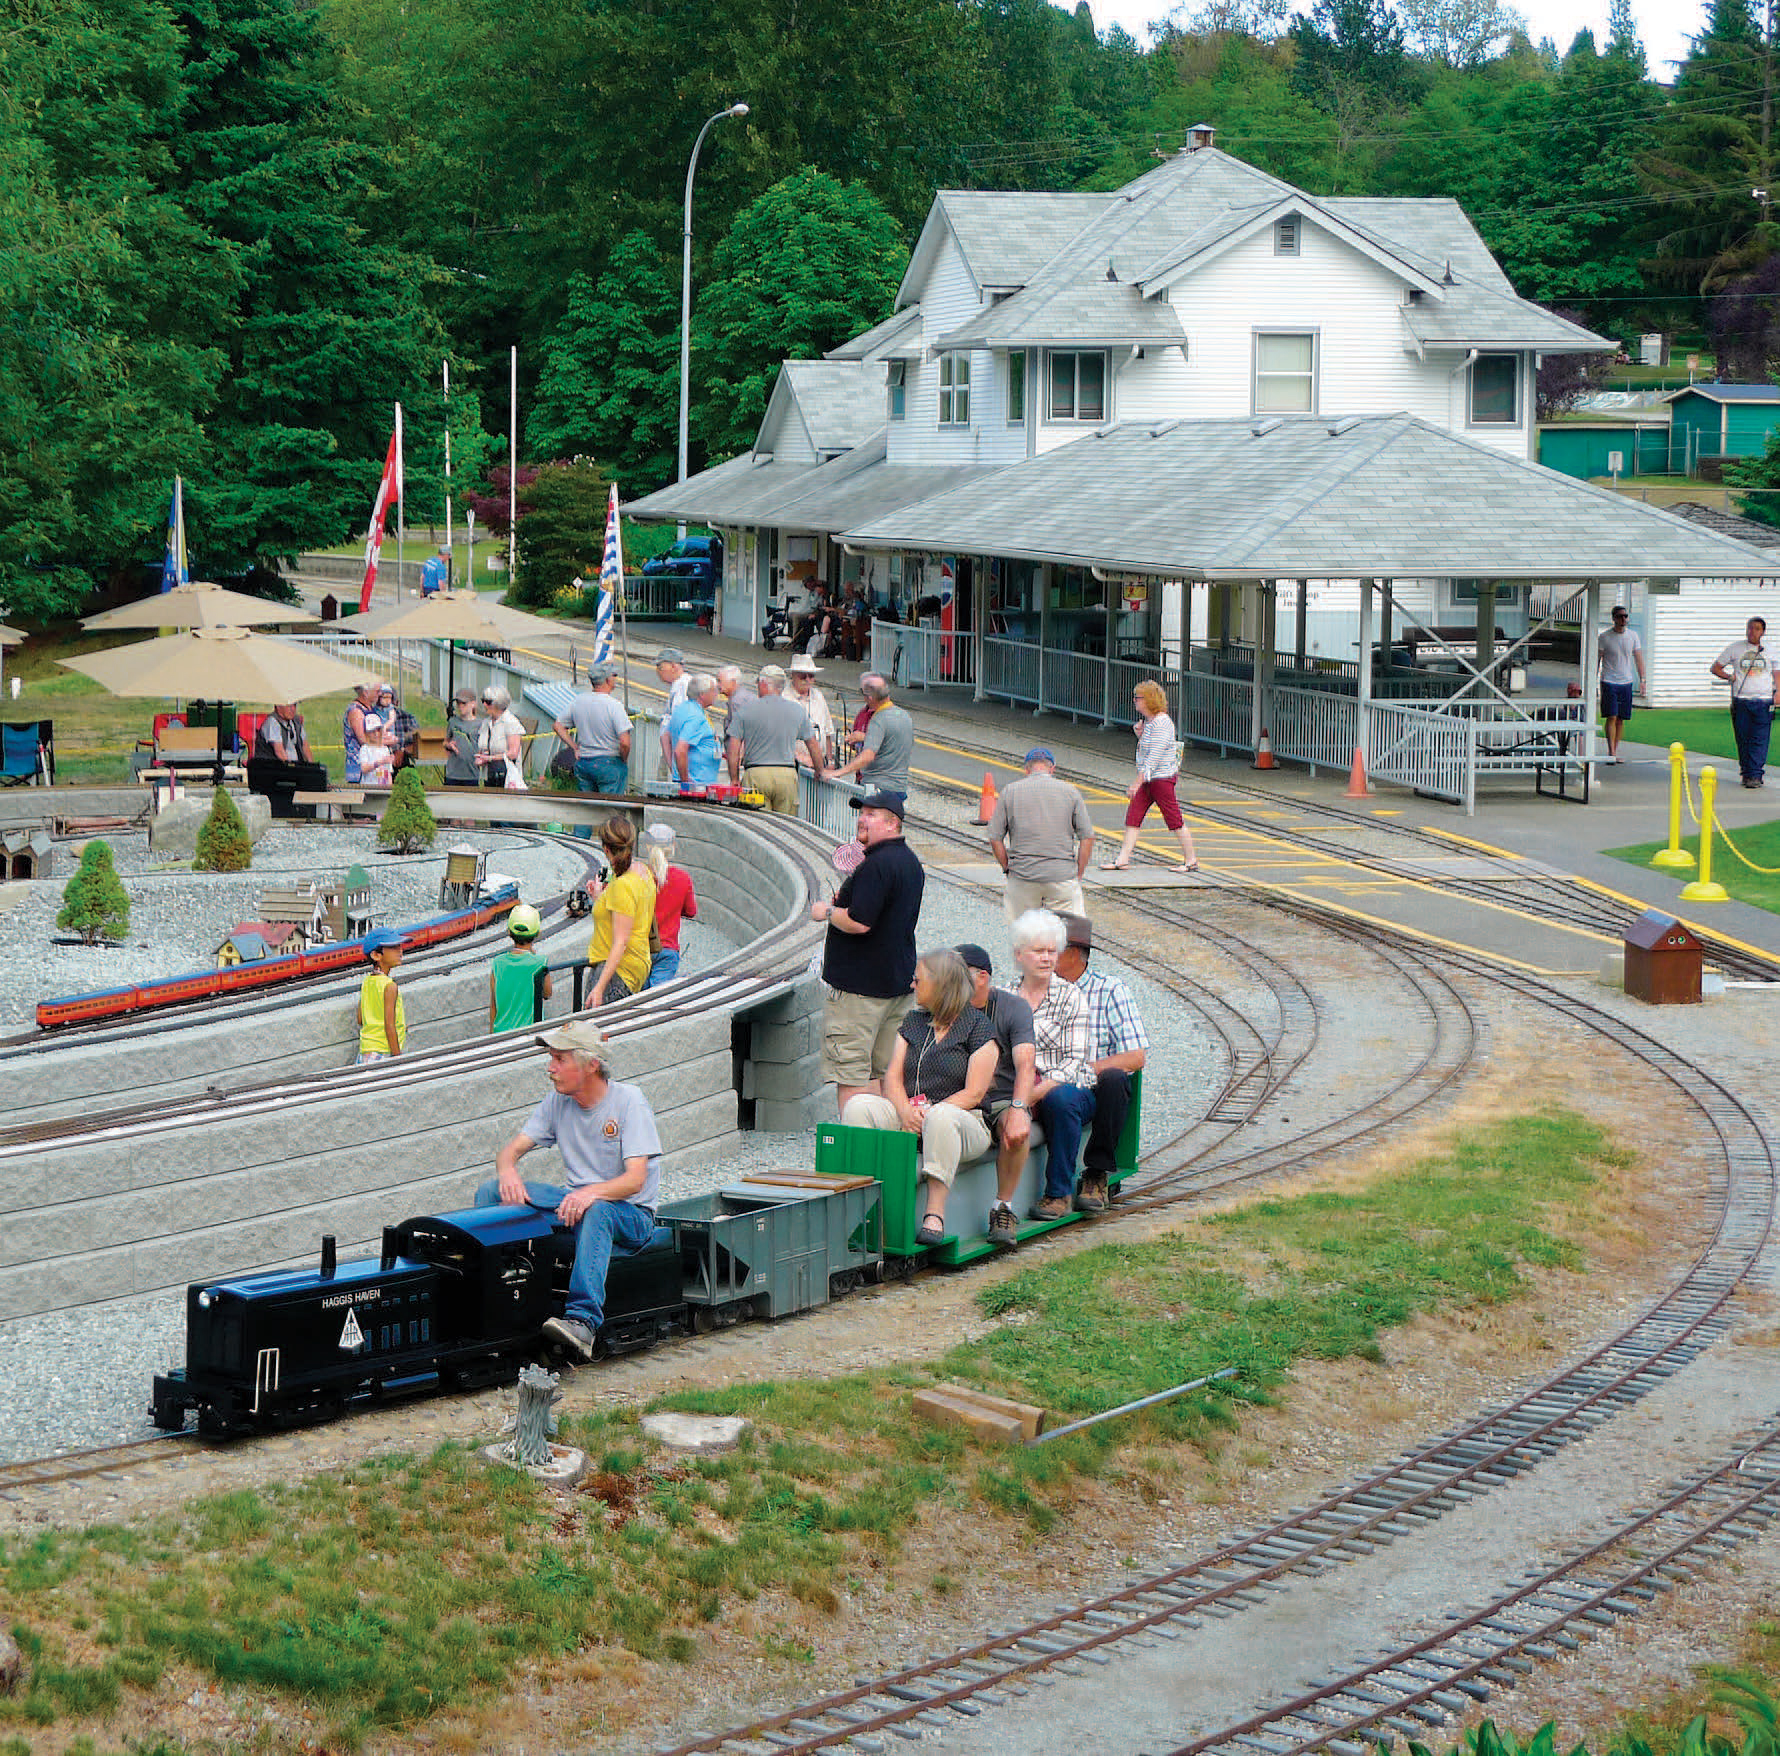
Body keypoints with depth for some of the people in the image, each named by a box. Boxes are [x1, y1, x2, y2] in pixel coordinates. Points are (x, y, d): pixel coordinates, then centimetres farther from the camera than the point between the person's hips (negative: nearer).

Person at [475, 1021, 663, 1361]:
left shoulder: (628, 1101, -12)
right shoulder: (558, 1101, 6)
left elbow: (635, 1180, -21)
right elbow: (510, 1150, 5)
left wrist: (592, 1193, -40)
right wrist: (508, 1172, -20)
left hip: (630, 1213, -6)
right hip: (574, 1197, 6)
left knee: (595, 1210, -41)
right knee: (491, 1190, -10)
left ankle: (583, 1321, -53)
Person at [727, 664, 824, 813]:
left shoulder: (746, 710, 2)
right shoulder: (797, 710, 7)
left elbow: (733, 749, 0)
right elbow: (813, 744, 15)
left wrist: (735, 780, 7)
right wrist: (820, 771, 29)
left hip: (756, 774, -1)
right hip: (787, 773, 1)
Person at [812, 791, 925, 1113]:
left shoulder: (878, 864, -19)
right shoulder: (911, 862, 14)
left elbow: (859, 923, -25)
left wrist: (826, 912, -7)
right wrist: (846, 903, 15)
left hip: (859, 986, -10)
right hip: (898, 982, 10)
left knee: (850, 1074, -5)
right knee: (885, 1072, 13)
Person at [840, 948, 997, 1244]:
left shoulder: (978, 1027, 1)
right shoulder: (913, 1023, 19)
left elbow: (973, 1094, -8)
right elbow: (893, 1077, 9)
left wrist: (927, 1114, -19)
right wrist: (906, 1113, -12)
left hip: (961, 1118, -5)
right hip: (909, 1114, 5)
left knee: (940, 1117, -40)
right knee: (858, 1105, -20)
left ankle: (935, 1214, -43)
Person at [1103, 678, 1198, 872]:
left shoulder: (1162, 724, -20)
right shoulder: (1148, 721, 11)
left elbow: (1154, 756, -24)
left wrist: (1138, 782, -24)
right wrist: (1140, 734, 3)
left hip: (1162, 778, -10)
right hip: (1147, 779, 10)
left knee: (1174, 819, -1)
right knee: (1133, 816, 5)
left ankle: (1191, 860, 10)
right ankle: (1122, 860, 6)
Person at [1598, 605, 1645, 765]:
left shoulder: (1632, 635, 7)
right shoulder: (1604, 636, -2)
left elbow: (1638, 657, 10)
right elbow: (1597, 659, 1)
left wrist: (1642, 679, 2)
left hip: (1626, 681, 3)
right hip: (1609, 682, -3)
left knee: (1621, 719, 6)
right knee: (1611, 717, -11)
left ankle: (1615, 751, 15)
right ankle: (1611, 753, -12)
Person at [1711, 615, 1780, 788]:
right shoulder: (1735, 648, 10)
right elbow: (1715, 668, 15)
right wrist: (1729, 677, -2)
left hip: (1764, 701, 0)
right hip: (1741, 701, 0)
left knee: (1759, 740, -9)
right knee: (1743, 739, 0)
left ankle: (1756, 774, -12)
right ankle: (1746, 773, 9)